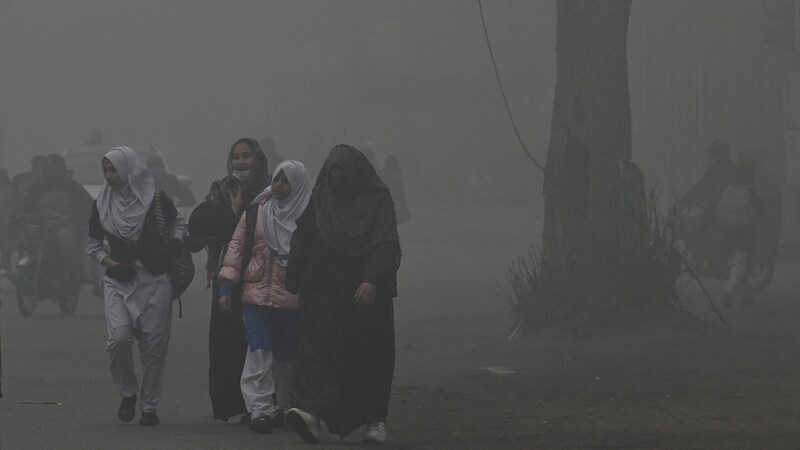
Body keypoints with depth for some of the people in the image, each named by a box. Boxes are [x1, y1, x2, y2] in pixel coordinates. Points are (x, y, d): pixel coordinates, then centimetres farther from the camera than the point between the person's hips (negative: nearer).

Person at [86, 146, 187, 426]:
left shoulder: (156, 201, 0)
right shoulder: (101, 206, 6)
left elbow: (178, 223, 17)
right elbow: (93, 244, 16)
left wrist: (174, 244, -3)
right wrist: (107, 261, -3)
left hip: (154, 280, -1)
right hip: (118, 282, 1)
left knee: (153, 345, -2)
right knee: (119, 337, -16)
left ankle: (150, 407, 9)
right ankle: (127, 393, 8)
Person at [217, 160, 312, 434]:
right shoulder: (255, 213, 7)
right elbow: (237, 246, 8)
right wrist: (226, 286, 1)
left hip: (292, 300, 0)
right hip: (257, 296, 0)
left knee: (287, 357, 8)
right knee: (260, 352, -12)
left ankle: (284, 409, 24)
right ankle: (259, 409, -14)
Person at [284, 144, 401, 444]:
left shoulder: (378, 200, -3)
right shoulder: (320, 198, 6)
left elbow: (386, 245, -12)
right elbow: (302, 242, 10)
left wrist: (372, 280, -25)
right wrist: (295, 284, 5)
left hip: (366, 293, -2)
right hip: (325, 293, 2)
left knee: (371, 356, 5)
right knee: (319, 345, -14)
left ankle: (375, 419, 19)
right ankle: (311, 411, -29)